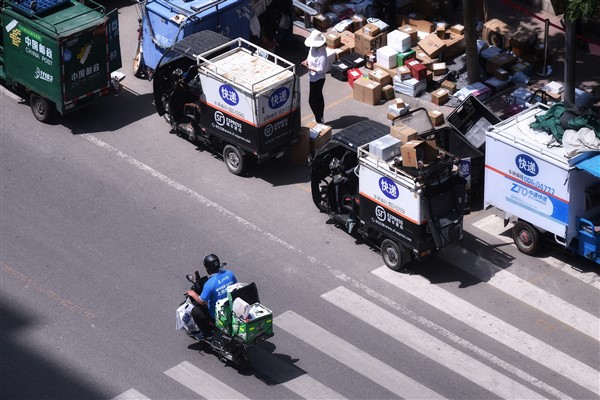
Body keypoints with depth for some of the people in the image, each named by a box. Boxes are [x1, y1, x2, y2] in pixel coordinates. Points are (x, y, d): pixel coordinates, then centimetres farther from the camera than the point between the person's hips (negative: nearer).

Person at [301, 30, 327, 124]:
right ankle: (320, 119, 36)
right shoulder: (313, 47, -5)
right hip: (313, 78, 10)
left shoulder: (322, 55, -32)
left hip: (317, 79, -10)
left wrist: (309, 67, -25)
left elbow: (321, 70, -29)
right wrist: (307, 61, -4)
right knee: (318, 98, 22)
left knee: (312, 100, 0)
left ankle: (319, 120, 13)